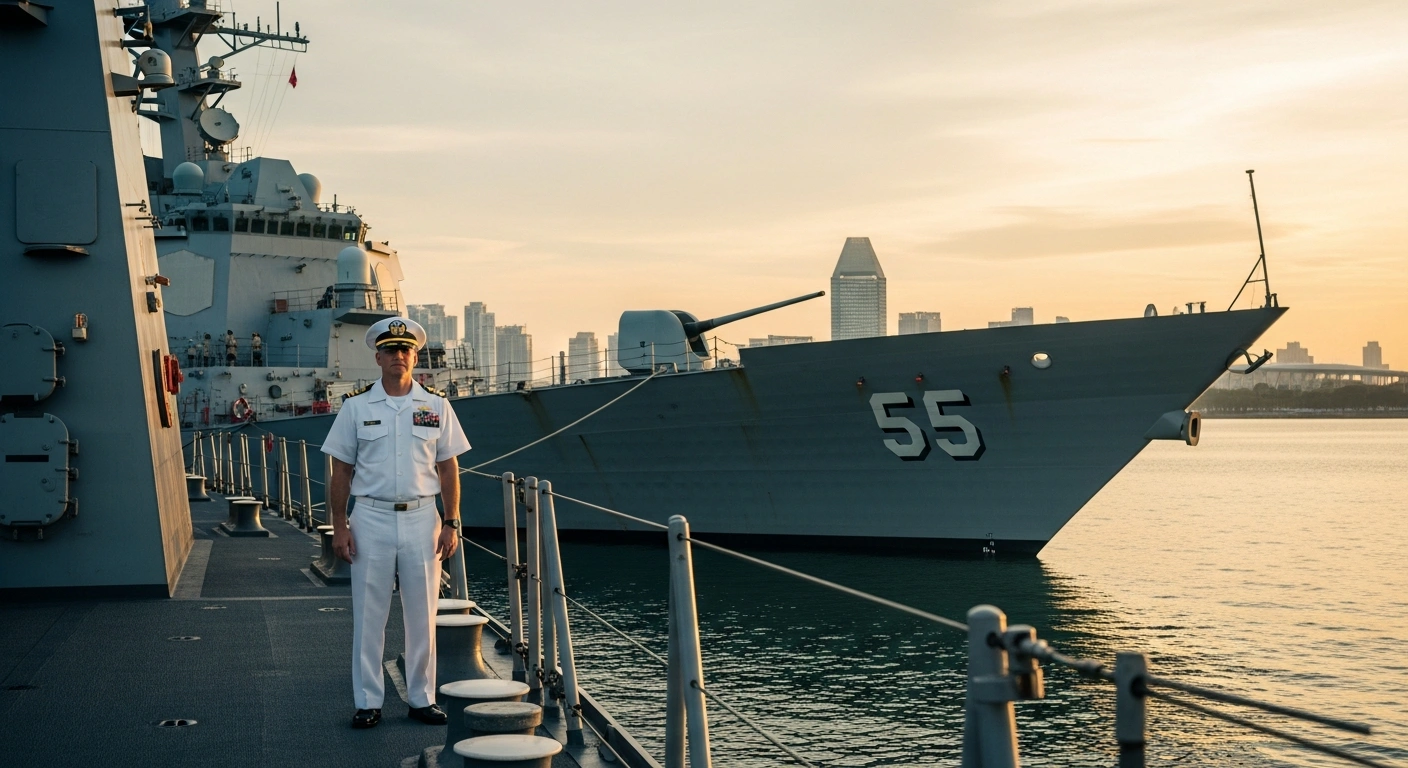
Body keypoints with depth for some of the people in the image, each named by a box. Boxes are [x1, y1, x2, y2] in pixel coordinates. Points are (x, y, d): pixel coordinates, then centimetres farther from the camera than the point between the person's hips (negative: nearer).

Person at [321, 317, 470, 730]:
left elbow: (448, 467, 7)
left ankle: (422, 698, 17)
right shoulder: (356, 406, 2)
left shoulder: (436, 406, 5)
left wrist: (451, 523, 0)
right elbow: (341, 470, 4)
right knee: (368, 615, 3)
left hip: (421, 519, 1)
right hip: (370, 518, -1)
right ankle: (368, 702, 12)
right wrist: (339, 525, -3)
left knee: (422, 614, 6)